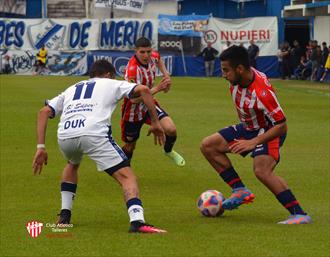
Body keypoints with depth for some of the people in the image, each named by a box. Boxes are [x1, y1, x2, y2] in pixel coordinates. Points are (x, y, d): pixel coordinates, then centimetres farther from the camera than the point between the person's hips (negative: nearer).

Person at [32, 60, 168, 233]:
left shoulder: (71, 89, 37)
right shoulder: (111, 84, 27)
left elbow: (44, 112, 25)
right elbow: (143, 90, 12)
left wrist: (41, 147, 21)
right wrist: (155, 122, 17)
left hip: (64, 137, 5)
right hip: (93, 134, -5)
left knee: (72, 164, 38)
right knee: (126, 176, -2)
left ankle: (64, 215, 31)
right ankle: (137, 221, -26)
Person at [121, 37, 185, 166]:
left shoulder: (153, 56, -11)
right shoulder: (132, 69, -34)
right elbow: (134, 98, -40)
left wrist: (166, 75, 4)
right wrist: (157, 88, -42)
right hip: (133, 110, -5)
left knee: (171, 130, -14)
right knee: (130, 147, 8)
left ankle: (168, 151, 19)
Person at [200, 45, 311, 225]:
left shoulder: (262, 92, -35)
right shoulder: (236, 80, -12)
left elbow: (281, 126, -31)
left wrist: (253, 143, -35)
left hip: (269, 131, -9)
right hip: (248, 127, 9)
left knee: (262, 171, -31)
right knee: (208, 146, 3)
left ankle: (300, 215, -25)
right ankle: (240, 191, 4)